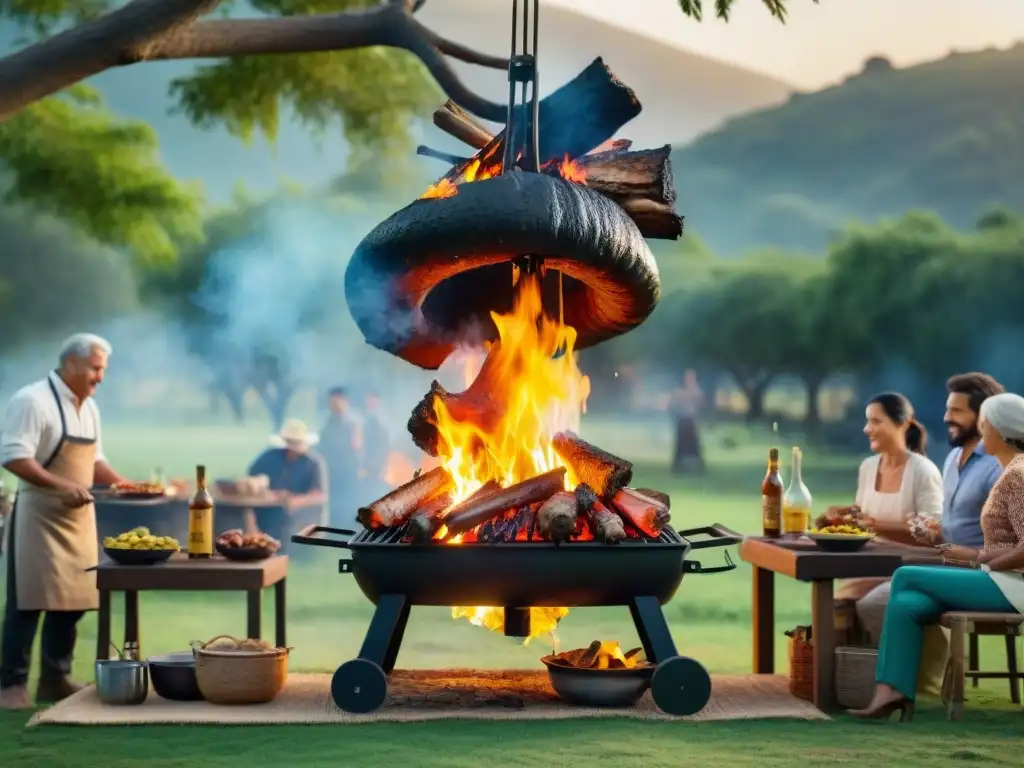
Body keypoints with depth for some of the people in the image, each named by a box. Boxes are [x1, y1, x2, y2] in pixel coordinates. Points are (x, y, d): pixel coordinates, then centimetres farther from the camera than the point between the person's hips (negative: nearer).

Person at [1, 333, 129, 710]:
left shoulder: (88, 408, 13)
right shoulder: (32, 400, -13)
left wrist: (123, 484, 6)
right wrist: (60, 485, -29)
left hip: (78, 516, 8)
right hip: (39, 515, -8)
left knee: (73, 599, 9)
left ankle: (55, 679, 19)